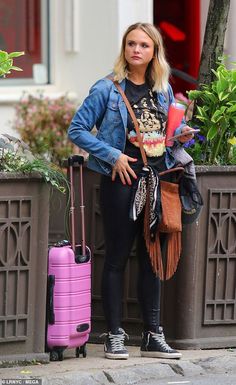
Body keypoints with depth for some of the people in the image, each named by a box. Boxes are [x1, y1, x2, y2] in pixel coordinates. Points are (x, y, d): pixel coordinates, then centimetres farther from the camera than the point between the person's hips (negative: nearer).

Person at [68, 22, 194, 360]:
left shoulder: (163, 90, 11)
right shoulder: (108, 89, -6)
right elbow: (77, 130, -7)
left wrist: (180, 135, 1)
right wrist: (113, 156, -14)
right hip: (122, 181, -5)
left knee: (152, 257, 8)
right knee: (117, 258, -1)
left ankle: (153, 335, 13)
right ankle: (115, 336, 4)